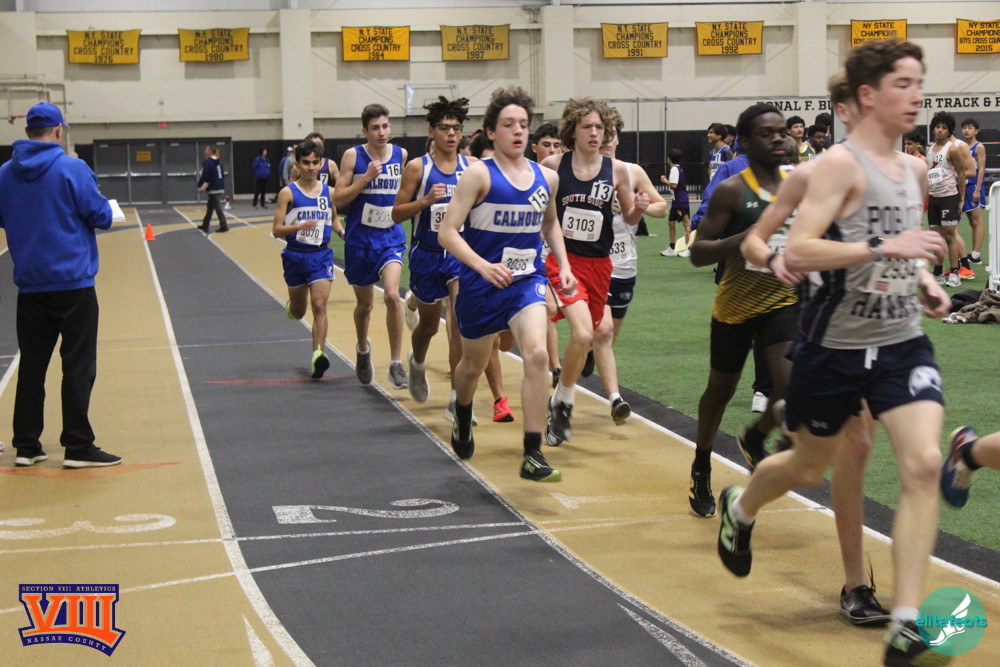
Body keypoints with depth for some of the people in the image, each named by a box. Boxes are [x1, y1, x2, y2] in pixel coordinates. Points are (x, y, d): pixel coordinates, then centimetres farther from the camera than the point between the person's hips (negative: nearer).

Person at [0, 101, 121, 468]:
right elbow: (102, 217, -8)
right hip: (72, 282, -5)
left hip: (29, 284, 5)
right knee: (78, 365, -1)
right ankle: (78, 447, -2)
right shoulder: (72, 169, -12)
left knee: (32, 365, 11)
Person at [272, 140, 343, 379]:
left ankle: (318, 355, -21)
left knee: (319, 305, -15)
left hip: (321, 255, 1)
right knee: (298, 312, 14)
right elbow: (276, 230, -8)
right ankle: (290, 305, 52)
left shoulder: (329, 192, 4)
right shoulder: (288, 193, -5)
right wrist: (299, 227, -25)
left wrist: (342, 232, 2)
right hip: (295, 255, -1)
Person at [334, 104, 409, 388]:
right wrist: (366, 178, -19)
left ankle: (396, 364, -15)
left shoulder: (401, 155, 1)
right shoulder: (353, 156, -6)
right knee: (364, 304, 14)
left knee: (392, 294, -22)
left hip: (391, 237, 0)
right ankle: (363, 349, 45)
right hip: (360, 238, 0)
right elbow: (338, 199, -10)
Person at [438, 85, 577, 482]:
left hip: (527, 281, 2)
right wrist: (483, 266, -30)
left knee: (536, 355, -21)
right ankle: (462, 420, 52)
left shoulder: (546, 177, 3)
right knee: (473, 365, 16)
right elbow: (447, 232, -17)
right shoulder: (479, 175, -12)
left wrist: (564, 265, 10)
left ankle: (532, 456, -19)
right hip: (482, 284, -2)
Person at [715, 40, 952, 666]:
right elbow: (796, 251, -24)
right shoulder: (842, 163, -14)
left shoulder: (915, 169, 9)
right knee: (811, 466, 15)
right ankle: (739, 509, 51)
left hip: (903, 342, 5)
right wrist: (883, 248, -31)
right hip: (836, 347, -5)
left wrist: (925, 282, 7)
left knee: (923, 466, -15)